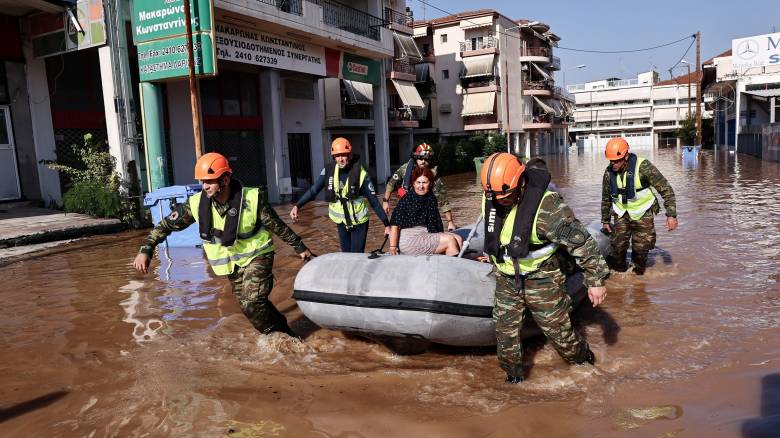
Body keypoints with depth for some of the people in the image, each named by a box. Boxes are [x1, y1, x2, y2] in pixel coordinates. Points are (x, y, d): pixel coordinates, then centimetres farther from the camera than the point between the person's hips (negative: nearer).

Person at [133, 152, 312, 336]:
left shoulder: (252, 198, -23)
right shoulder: (196, 204, -15)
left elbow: (278, 226, -11)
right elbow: (166, 224, -4)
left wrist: (300, 247, -3)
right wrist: (145, 250, -11)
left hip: (256, 256, -4)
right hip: (231, 263, 5)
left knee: (252, 304, -19)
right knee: (249, 306, 7)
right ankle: (283, 333, 29)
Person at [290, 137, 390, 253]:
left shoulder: (361, 174, -21)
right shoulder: (329, 171, -11)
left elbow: (374, 202, -17)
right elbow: (313, 190, -6)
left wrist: (387, 224, -16)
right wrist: (297, 206, -18)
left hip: (359, 222, -4)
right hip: (341, 222, 4)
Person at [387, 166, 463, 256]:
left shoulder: (431, 198, 8)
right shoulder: (406, 200, -12)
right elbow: (395, 224, -16)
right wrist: (392, 247, -22)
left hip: (426, 235, 8)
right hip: (409, 240, -7)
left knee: (458, 239, -7)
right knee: (450, 240, -16)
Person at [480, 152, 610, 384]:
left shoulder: (545, 205, -29)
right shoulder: (489, 200, -9)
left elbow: (581, 241, -23)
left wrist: (596, 280, -18)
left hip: (540, 279, -5)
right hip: (506, 279, 5)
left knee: (556, 326, 8)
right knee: (505, 330, 9)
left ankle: (581, 356, 37)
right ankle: (513, 375, 29)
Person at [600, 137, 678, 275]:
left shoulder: (643, 167, -21)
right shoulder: (609, 172, -8)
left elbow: (666, 189, -16)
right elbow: (606, 198, 8)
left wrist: (671, 215, -19)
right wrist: (605, 221, 13)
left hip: (642, 213, -3)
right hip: (621, 214, 3)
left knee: (640, 249, -1)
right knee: (617, 247, -5)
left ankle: (638, 274, 23)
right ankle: (619, 272, 18)